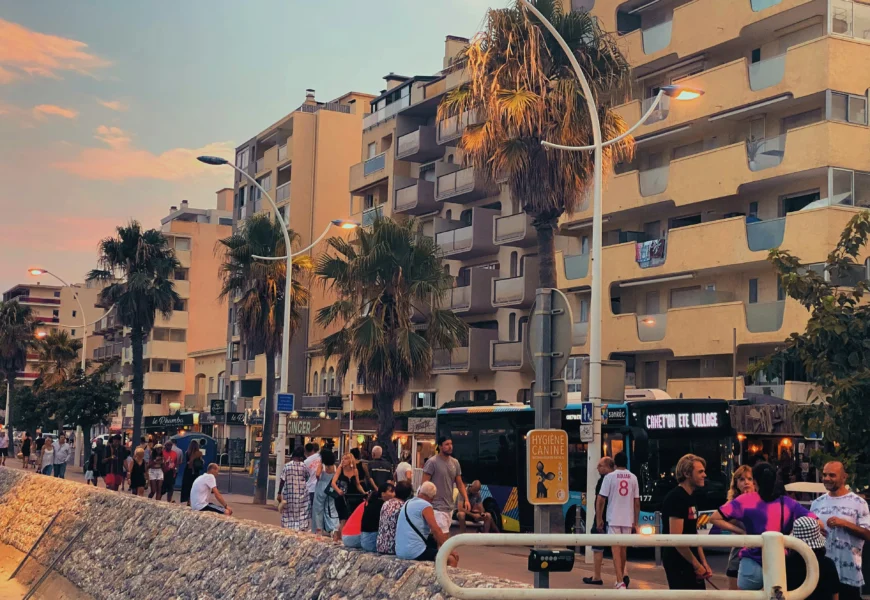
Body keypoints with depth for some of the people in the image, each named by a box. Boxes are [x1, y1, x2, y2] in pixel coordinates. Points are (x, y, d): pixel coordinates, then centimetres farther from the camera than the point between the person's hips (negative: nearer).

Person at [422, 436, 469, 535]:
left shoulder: (455, 463, 9)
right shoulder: (432, 462, -10)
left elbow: (460, 484, 12)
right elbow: (424, 484, -9)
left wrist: (466, 499, -2)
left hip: (450, 507, 7)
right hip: (437, 507, -6)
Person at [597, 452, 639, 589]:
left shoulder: (609, 477, -4)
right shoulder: (633, 478, 5)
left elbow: (600, 500, -7)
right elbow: (637, 502, 7)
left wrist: (599, 519, 2)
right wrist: (636, 522, 14)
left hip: (613, 519, -3)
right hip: (628, 520, 3)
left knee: (616, 550, -6)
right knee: (623, 549, 18)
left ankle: (620, 582, -17)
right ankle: (622, 577, 29)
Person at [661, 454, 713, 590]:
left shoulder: (689, 498, 13)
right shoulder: (676, 498, -18)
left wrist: (703, 562, 10)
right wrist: (697, 564, -17)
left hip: (691, 562, 10)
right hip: (678, 563, -10)